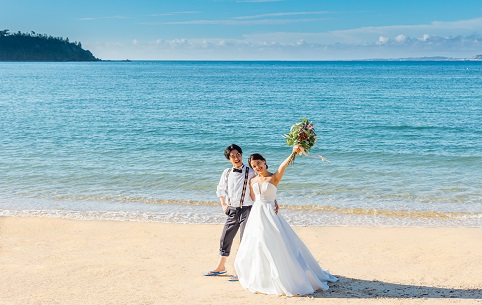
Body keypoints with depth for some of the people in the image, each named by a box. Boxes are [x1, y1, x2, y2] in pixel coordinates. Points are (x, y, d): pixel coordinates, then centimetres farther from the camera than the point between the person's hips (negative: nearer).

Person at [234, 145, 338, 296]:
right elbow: (254, 199, 14)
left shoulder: (274, 177, -4)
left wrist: (293, 153, -37)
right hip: (256, 215, 5)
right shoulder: (253, 181, 10)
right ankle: (262, 279, 27)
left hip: (270, 215, -5)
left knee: (277, 246, -7)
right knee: (256, 247, 10)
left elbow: (283, 166, -22)